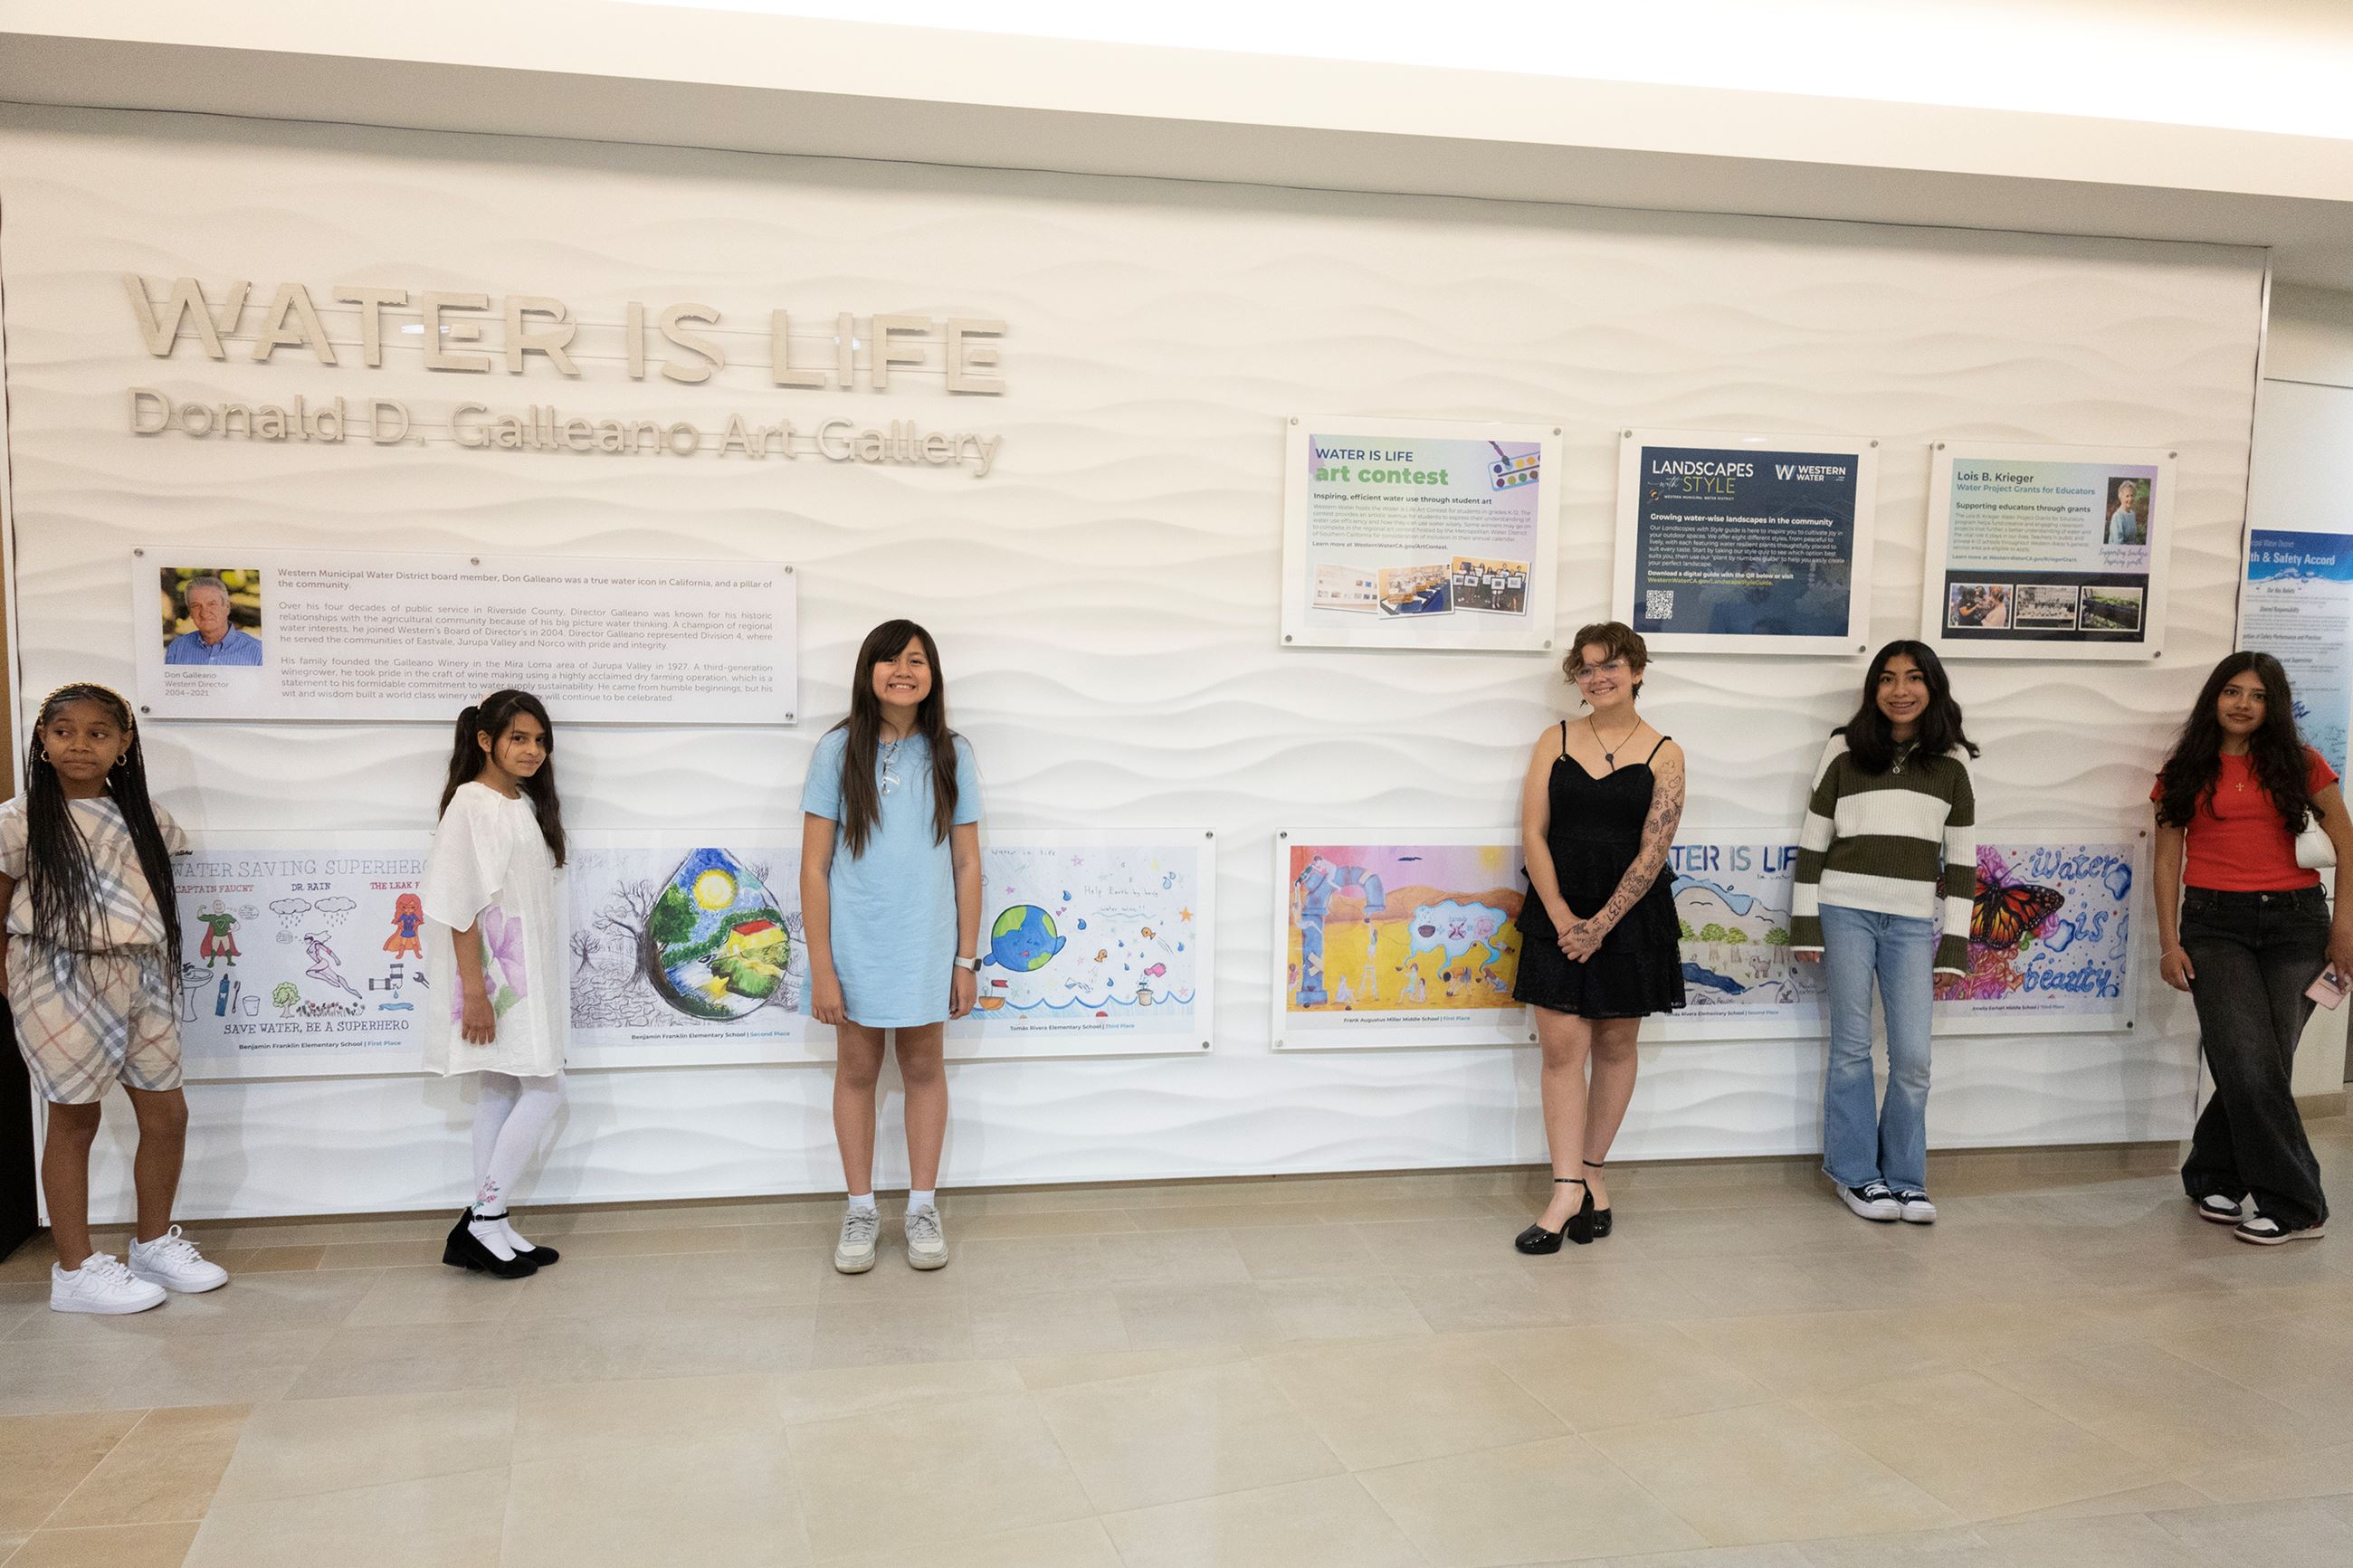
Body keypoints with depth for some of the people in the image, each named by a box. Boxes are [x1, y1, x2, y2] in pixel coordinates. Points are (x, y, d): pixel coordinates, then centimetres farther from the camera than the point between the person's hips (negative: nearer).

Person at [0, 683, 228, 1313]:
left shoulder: (144, 817, 8)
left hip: (142, 978, 5)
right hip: (62, 982, -5)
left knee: (166, 1114, 7)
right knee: (74, 1120, 3)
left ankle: (154, 1242, 26)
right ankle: (76, 1268, 14)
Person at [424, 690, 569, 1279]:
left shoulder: (528, 805, 12)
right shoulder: (470, 804, -13)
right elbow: (459, 905, -18)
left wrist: (549, 980, 17)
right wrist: (474, 991, -22)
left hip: (528, 974, 9)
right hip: (493, 975, -9)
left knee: (499, 1094, 10)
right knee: (544, 1092, -8)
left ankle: (486, 1228, 15)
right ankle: (486, 1218, 0)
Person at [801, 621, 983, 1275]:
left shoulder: (950, 753, -1)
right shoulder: (839, 750, -6)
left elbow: (967, 863, 2)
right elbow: (815, 865, -6)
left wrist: (967, 959, 0)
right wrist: (821, 967, -9)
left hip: (926, 945, 1)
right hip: (855, 944, -1)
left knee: (924, 1067, 12)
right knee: (857, 1070, 10)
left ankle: (923, 1207, 26)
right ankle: (859, 1211, 24)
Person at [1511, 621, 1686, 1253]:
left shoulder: (1663, 756, -1)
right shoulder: (1555, 741, 4)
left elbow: (1652, 852, -7)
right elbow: (1532, 833, -1)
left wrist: (1601, 925, -13)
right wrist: (1563, 917, -10)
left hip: (1631, 917, -1)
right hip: (1558, 912, 1)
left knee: (1615, 1045, 8)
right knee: (1562, 1047, -5)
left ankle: (1589, 1172, 21)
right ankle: (1571, 1190, -2)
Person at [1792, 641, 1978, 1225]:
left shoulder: (1952, 759, 6)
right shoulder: (1844, 749, 2)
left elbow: (1961, 856, 8)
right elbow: (1814, 839, 4)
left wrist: (1955, 942, 4)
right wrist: (1805, 925, 0)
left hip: (1913, 919, 1)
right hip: (1845, 909, -1)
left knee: (1913, 1057, 0)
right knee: (1852, 1048, 3)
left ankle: (1904, 1178, 15)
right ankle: (1856, 1173, 16)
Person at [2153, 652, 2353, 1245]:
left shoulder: (2300, 764, 7)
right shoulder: (2184, 771, 7)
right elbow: (2167, 859, 7)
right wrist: (2169, 943, 1)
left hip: (2295, 922, 1)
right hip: (2214, 922, -1)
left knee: (2263, 1064, 0)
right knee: (2250, 1064, -10)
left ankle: (2211, 1179, 18)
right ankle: (2296, 1206, -2)